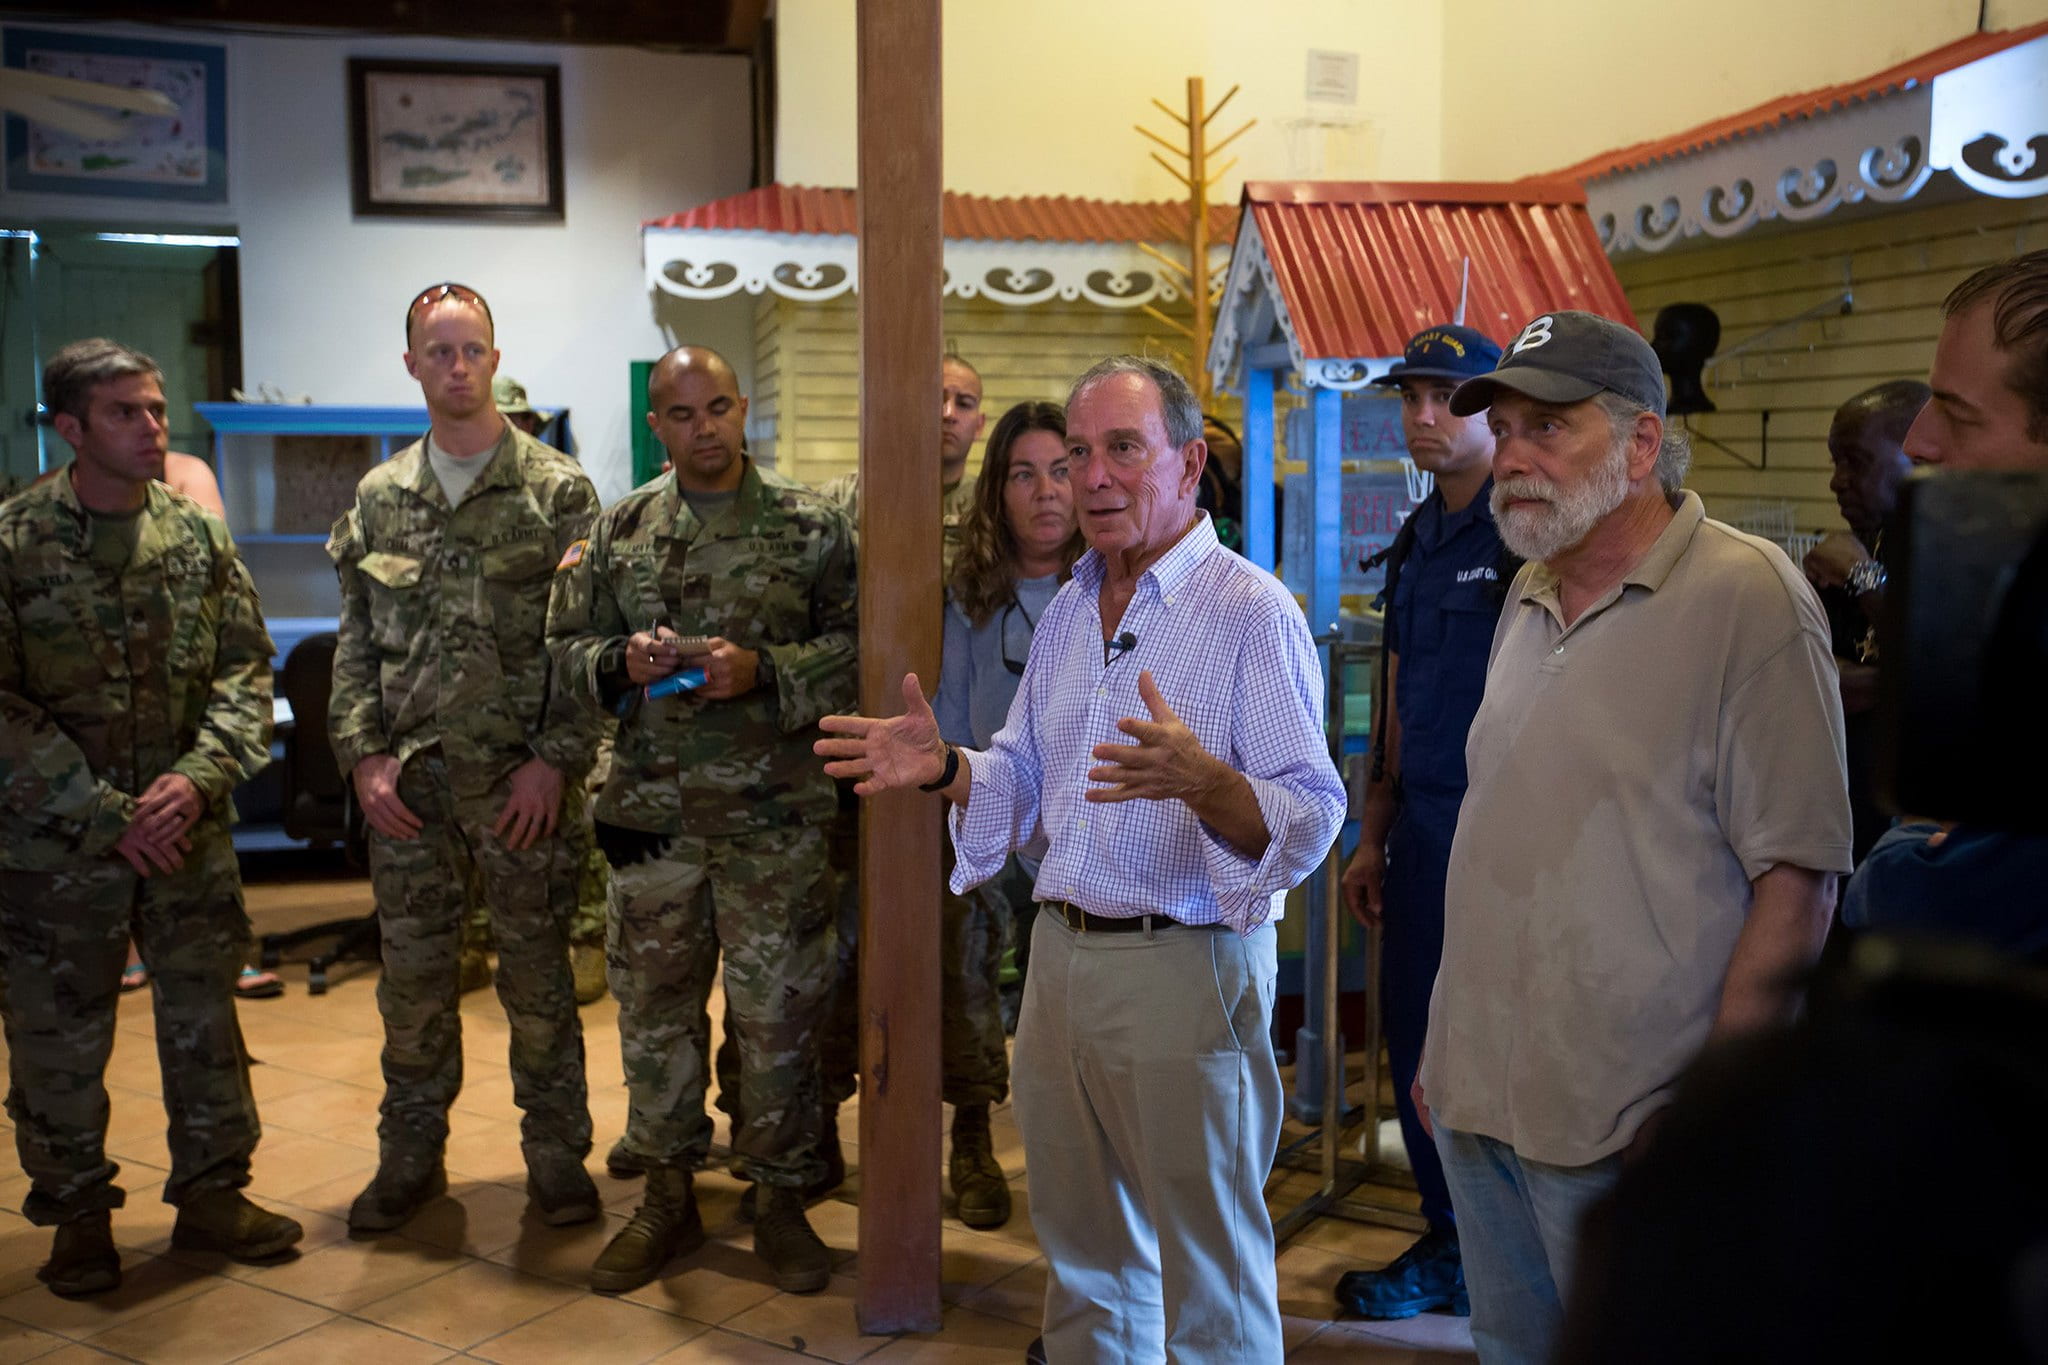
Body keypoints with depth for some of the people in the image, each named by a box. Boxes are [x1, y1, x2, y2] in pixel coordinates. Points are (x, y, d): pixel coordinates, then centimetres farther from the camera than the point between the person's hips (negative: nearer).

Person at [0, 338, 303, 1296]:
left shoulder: (198, 535, 4)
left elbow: (245, 671, 3)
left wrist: (198, 778, -13)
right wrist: (106, 816, -15)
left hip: (190, 833, 3)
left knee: (206, 1020, 10)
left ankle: (211, 1195, 25)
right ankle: (77, 1214, 24)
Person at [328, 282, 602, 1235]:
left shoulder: (557, 489, -1)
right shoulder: (379, 498, 10)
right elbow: (354, 640, 10)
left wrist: (553, 758, -12)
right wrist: (364, 753, -1)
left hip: (519, 774, -3)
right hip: (407, 775, 3)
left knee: (536, 973, 6)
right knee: (412, 975, 11)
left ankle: (556, 1155, 20)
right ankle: (411, 1157, 26)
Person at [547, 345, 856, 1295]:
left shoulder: (811, 526, 1)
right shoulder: (619, 531, 8)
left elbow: (855, 646, -2)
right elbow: (566, 647, 11)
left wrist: (763, 671, -16)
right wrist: (623, 661, -10)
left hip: (776, 816, -2)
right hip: (651, 812, 3)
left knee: (778, 1012, 4)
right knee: (655, 1007, 11)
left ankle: (780, 1198, 22)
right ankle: (667, 1198, 27)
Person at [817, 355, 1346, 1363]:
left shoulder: (1251, 610, -12)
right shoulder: (1068, 611, 12)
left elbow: (1312, 818, -20)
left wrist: (1198, 779, -38)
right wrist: (945, 769, -2)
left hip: (1185, 968, -7)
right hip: (1059, 955, 7)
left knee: (1211, 1284, 6)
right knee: (1085, 1260, 22)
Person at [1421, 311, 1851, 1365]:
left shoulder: (1748, 597, -12)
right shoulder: (1529, 597, 12)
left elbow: (1799, 873, -16)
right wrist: (1448, 1045, 15)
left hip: (1623, 1125, -7)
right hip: (1480, 1097, 7)